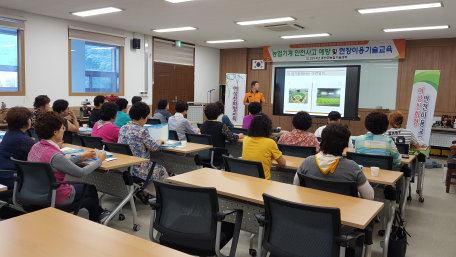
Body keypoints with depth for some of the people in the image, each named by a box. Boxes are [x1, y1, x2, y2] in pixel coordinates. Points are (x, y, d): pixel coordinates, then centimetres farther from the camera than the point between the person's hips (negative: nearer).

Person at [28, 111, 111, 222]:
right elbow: (81, 173, -21)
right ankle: (94, 222, 41)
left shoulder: (35, 147, -4)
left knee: (77, 184, 29)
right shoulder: (54, 156, -31)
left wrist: (81, 157, 16)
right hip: (57, 199, -8)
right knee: (91, 189, 16)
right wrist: (99, 160, -6)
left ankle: (99, 212, 45)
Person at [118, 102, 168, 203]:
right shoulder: (142, 131, -19)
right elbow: (154, 147, -11)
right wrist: (159, 142, 11)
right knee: (162, 171, 16)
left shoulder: (123, 128, 5)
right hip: (138, 170, -8)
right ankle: (143, 193, 18)